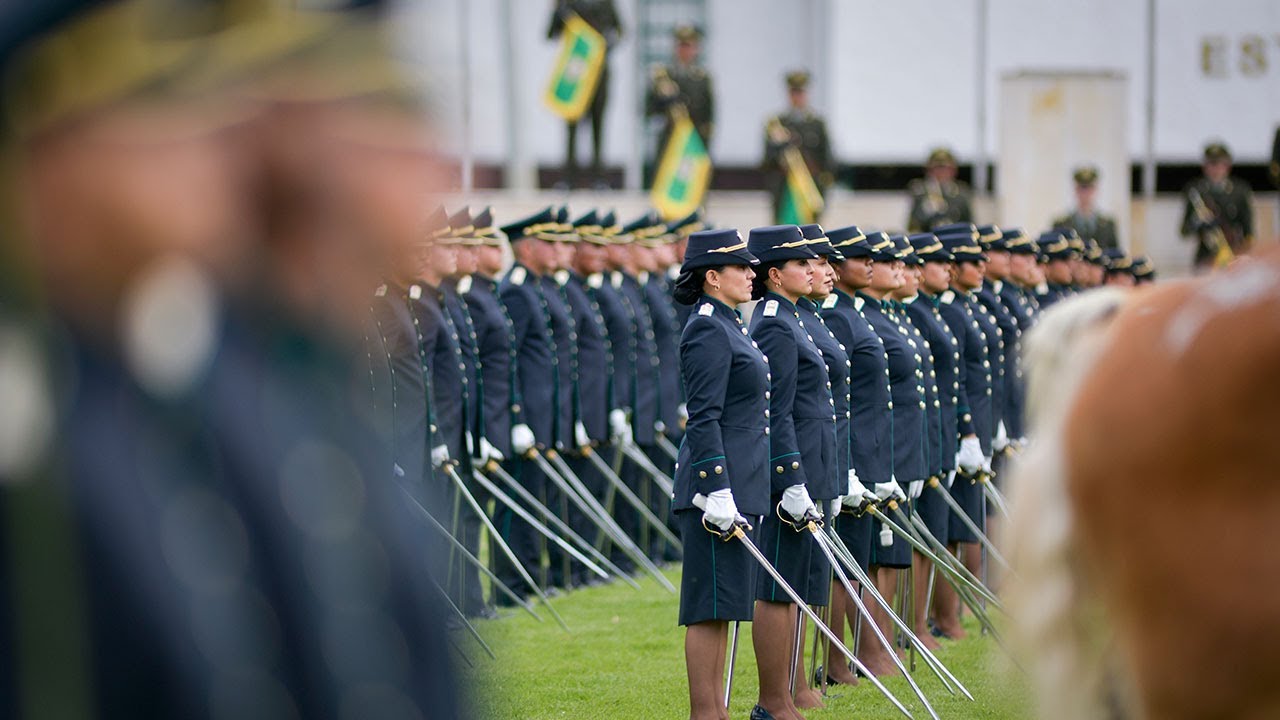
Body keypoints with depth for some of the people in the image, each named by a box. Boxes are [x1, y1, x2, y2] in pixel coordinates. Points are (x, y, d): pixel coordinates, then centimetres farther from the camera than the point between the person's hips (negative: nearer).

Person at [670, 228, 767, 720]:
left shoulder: (728, 328, 17)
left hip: (739, 487, 10)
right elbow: (704, 418, -19)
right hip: (717, 484, -10)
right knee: (711, 604, -6)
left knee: (722, 605, 12)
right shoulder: (707, 331, -13)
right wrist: (719, 493, -22)